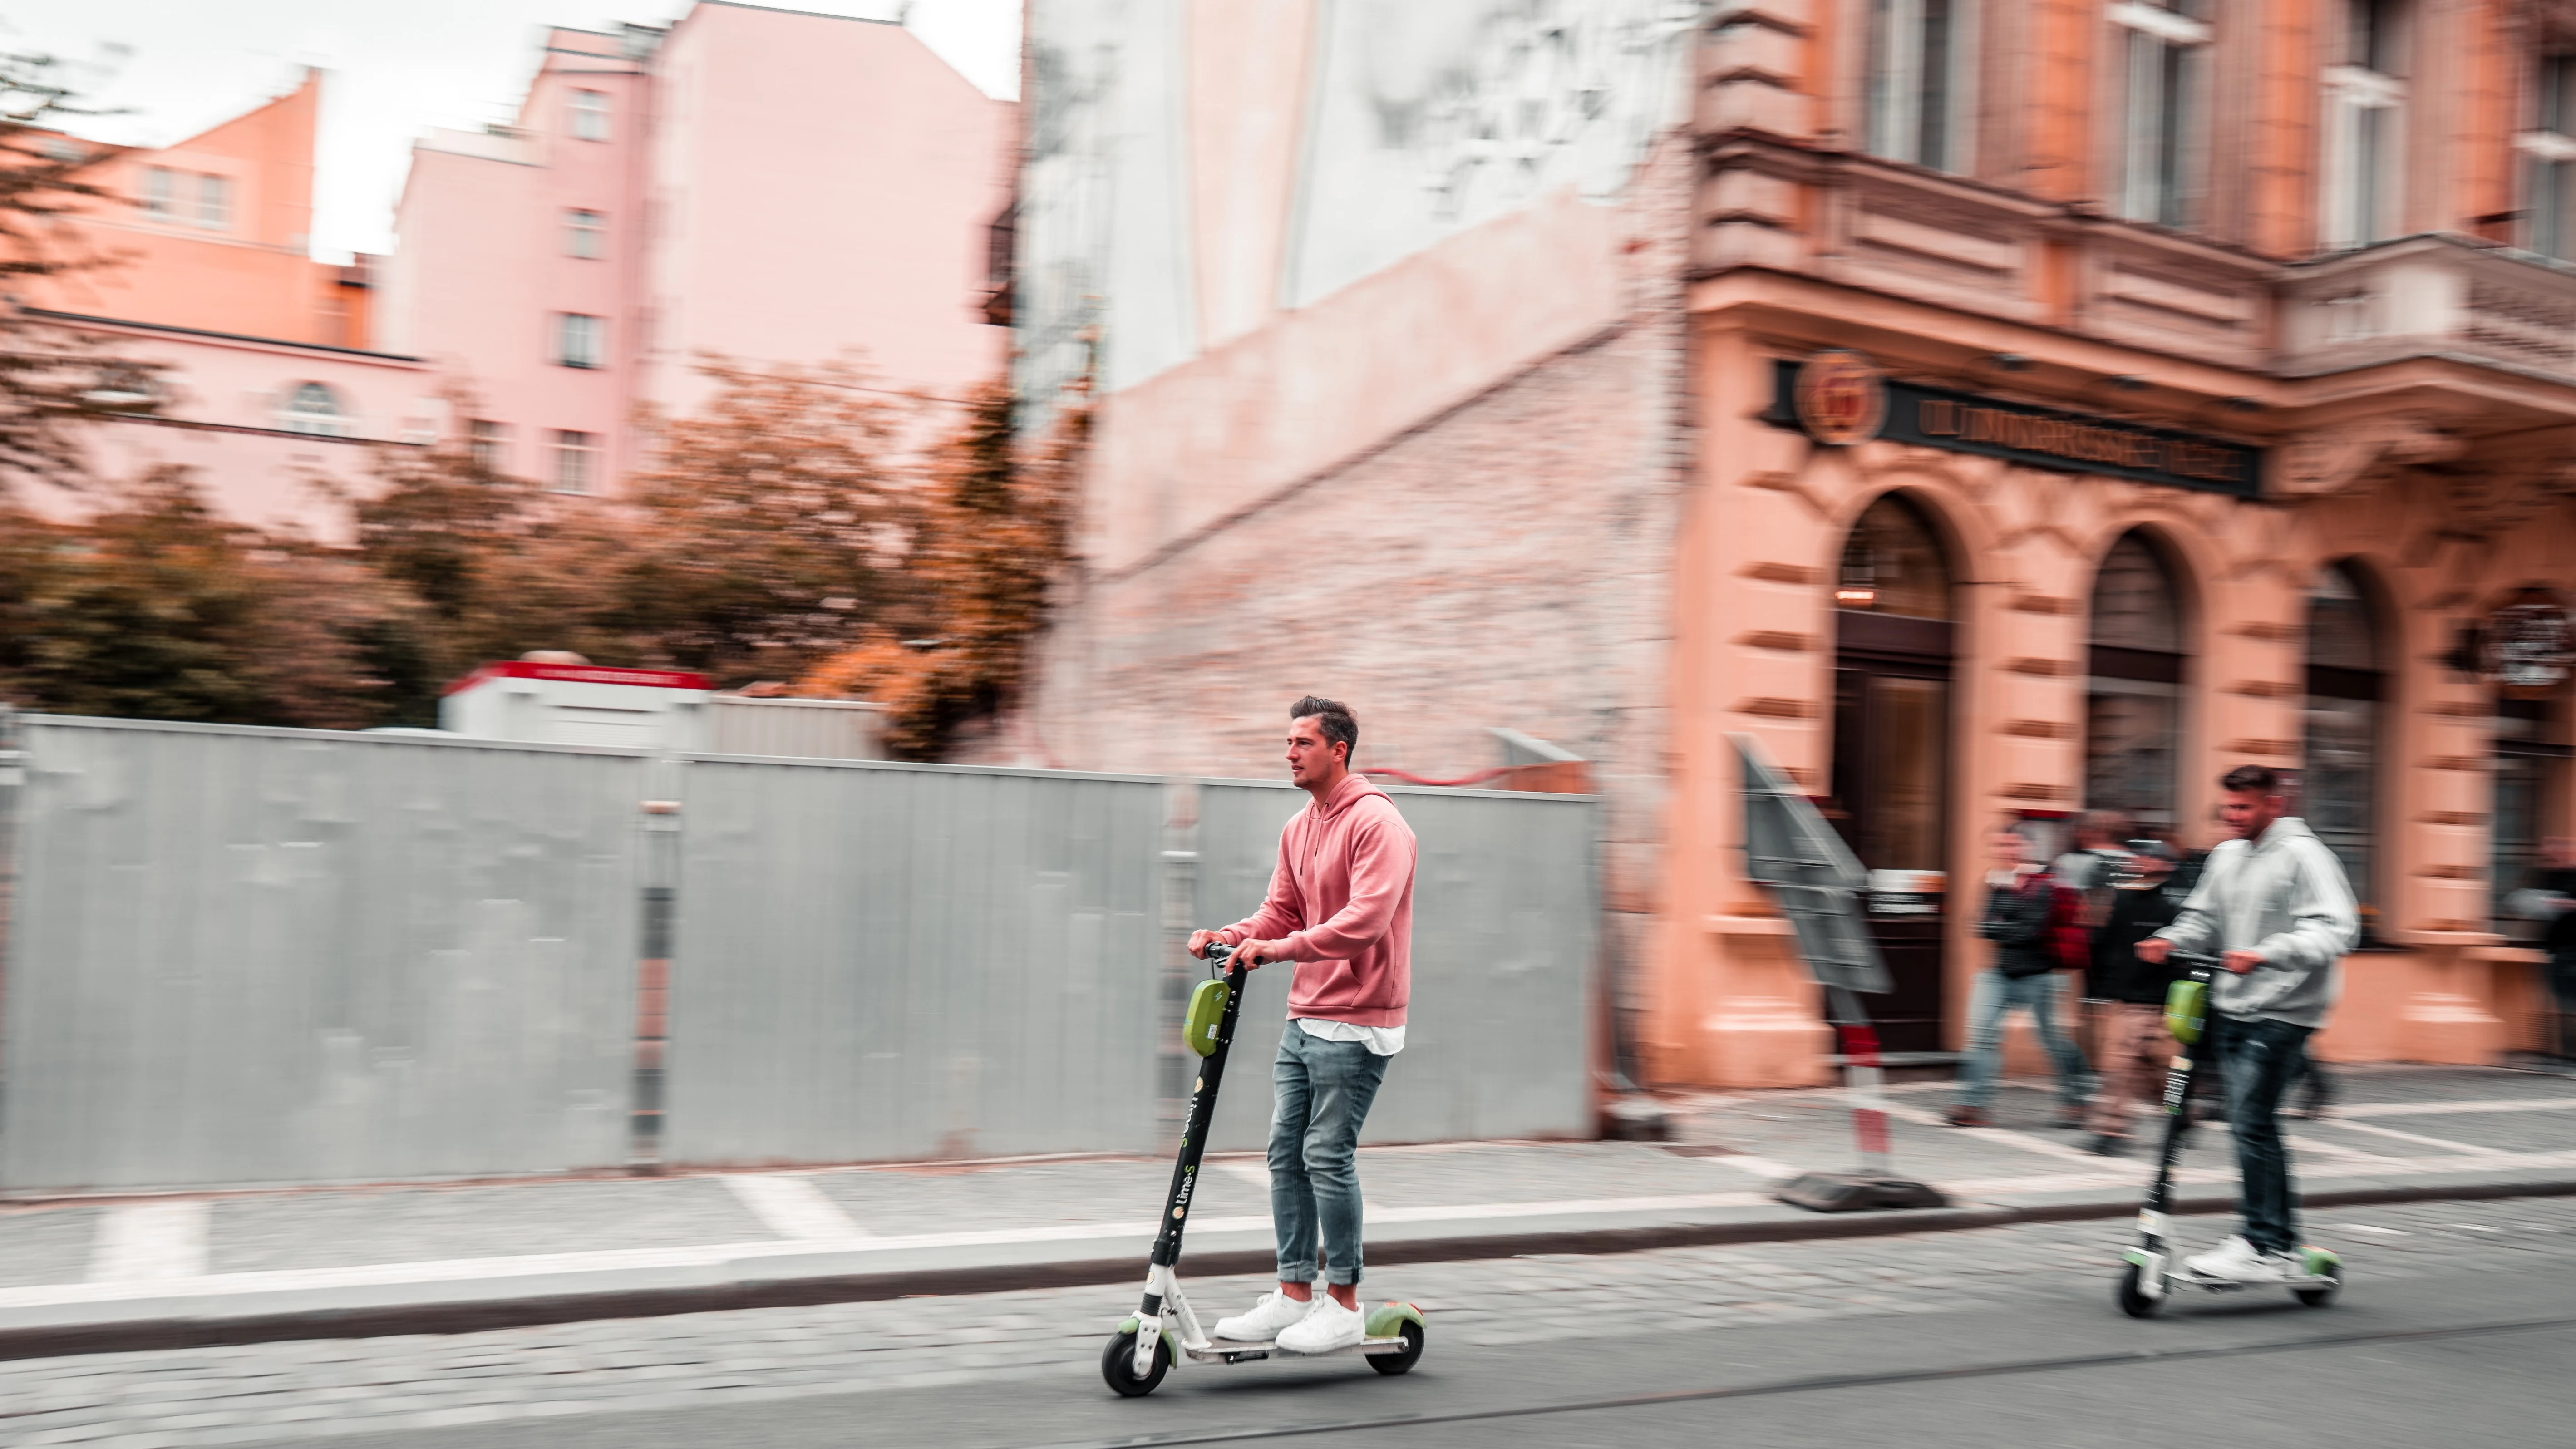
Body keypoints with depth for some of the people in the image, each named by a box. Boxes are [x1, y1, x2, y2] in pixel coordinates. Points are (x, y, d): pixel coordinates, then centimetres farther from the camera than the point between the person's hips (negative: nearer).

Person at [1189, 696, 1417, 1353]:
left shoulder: (1377, 824, -12)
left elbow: (1366, 920, -24)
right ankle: (1294, 1295, 16)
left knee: (1328, 1155, -7)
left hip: (1356, 1020, -8)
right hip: (1304, 1017, 8)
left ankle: (1344, 1306, 5)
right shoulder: (1299, 829, 15)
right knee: (1286, 1151, 8)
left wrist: (1283, 948, -29)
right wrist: (1230, 936, -3)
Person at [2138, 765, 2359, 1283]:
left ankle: (2261, 1248, -7)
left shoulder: (2303, 855, -9)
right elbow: (2203, 916, 21)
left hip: (2283, 1012, -8)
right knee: (2255, 1127, 11)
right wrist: (2170, 941, 1)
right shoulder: (2226, 856, 13)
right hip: (2235, 1008, 8)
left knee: (2251, 1122, -13)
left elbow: (2337, 929, -19)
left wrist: (2266, 955, -31)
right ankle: (2281, 1243, 21)